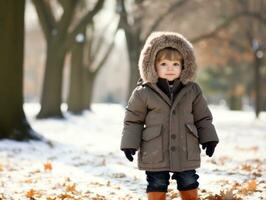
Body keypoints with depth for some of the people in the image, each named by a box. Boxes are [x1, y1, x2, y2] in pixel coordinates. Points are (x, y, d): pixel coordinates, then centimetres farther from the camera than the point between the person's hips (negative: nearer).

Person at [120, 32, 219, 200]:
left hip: (186, 153, 2)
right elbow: (133, 120, 2)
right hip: (155, 154, -2)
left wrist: (208, 139, 6)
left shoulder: (192, 90, 2)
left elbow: (203, 117, 11)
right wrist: (130, 143, -3)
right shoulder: (143, 93, -5)